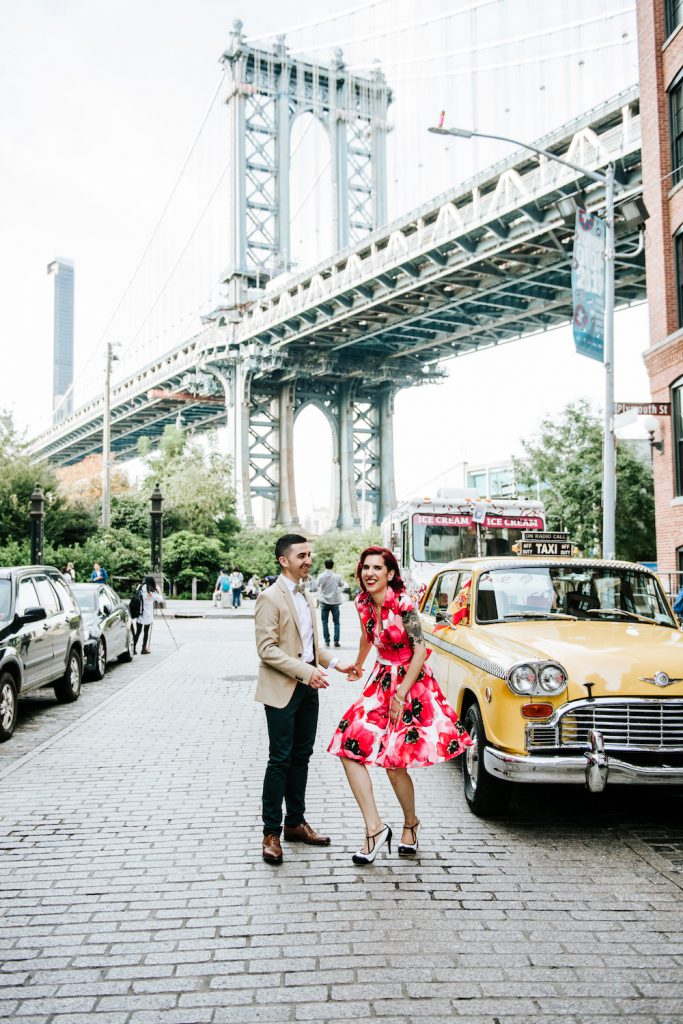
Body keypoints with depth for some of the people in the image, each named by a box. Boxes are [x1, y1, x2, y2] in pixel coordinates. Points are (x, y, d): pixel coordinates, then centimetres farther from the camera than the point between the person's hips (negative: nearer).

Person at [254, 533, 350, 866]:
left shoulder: (305, 595, 14)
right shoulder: (270, 597, -13)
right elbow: (266, 649, -18)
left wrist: (333, 663, 8)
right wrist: (307, 672, -22)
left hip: (308, 688, 8)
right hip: (282, 689, -8)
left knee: (301, 757, 14)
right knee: (280, 760, -2)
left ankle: (295, 822, 26)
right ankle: (271, 832, 7)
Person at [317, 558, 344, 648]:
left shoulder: (321, 576, -6)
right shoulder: (337, 576, -8)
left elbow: (318, 586, 6)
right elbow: (341, 584, 11)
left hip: (324, 602, 1)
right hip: (335, 602, 0)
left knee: (325, 622, 8)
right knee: (336, 622, 7)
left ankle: (327, 641, 6)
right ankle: (336, 641, 0)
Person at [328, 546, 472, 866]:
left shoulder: (402, 604, -18)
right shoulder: (362, 602, 1)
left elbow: (420, 650, -18)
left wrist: (401, 694, -19)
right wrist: (357, 665, 38)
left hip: (411, 683, -6)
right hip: (381, 681, 7)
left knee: (394, 763, -4)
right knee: (349, 748, -7)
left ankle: (411, 823, 23)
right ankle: (374, 827, -1)